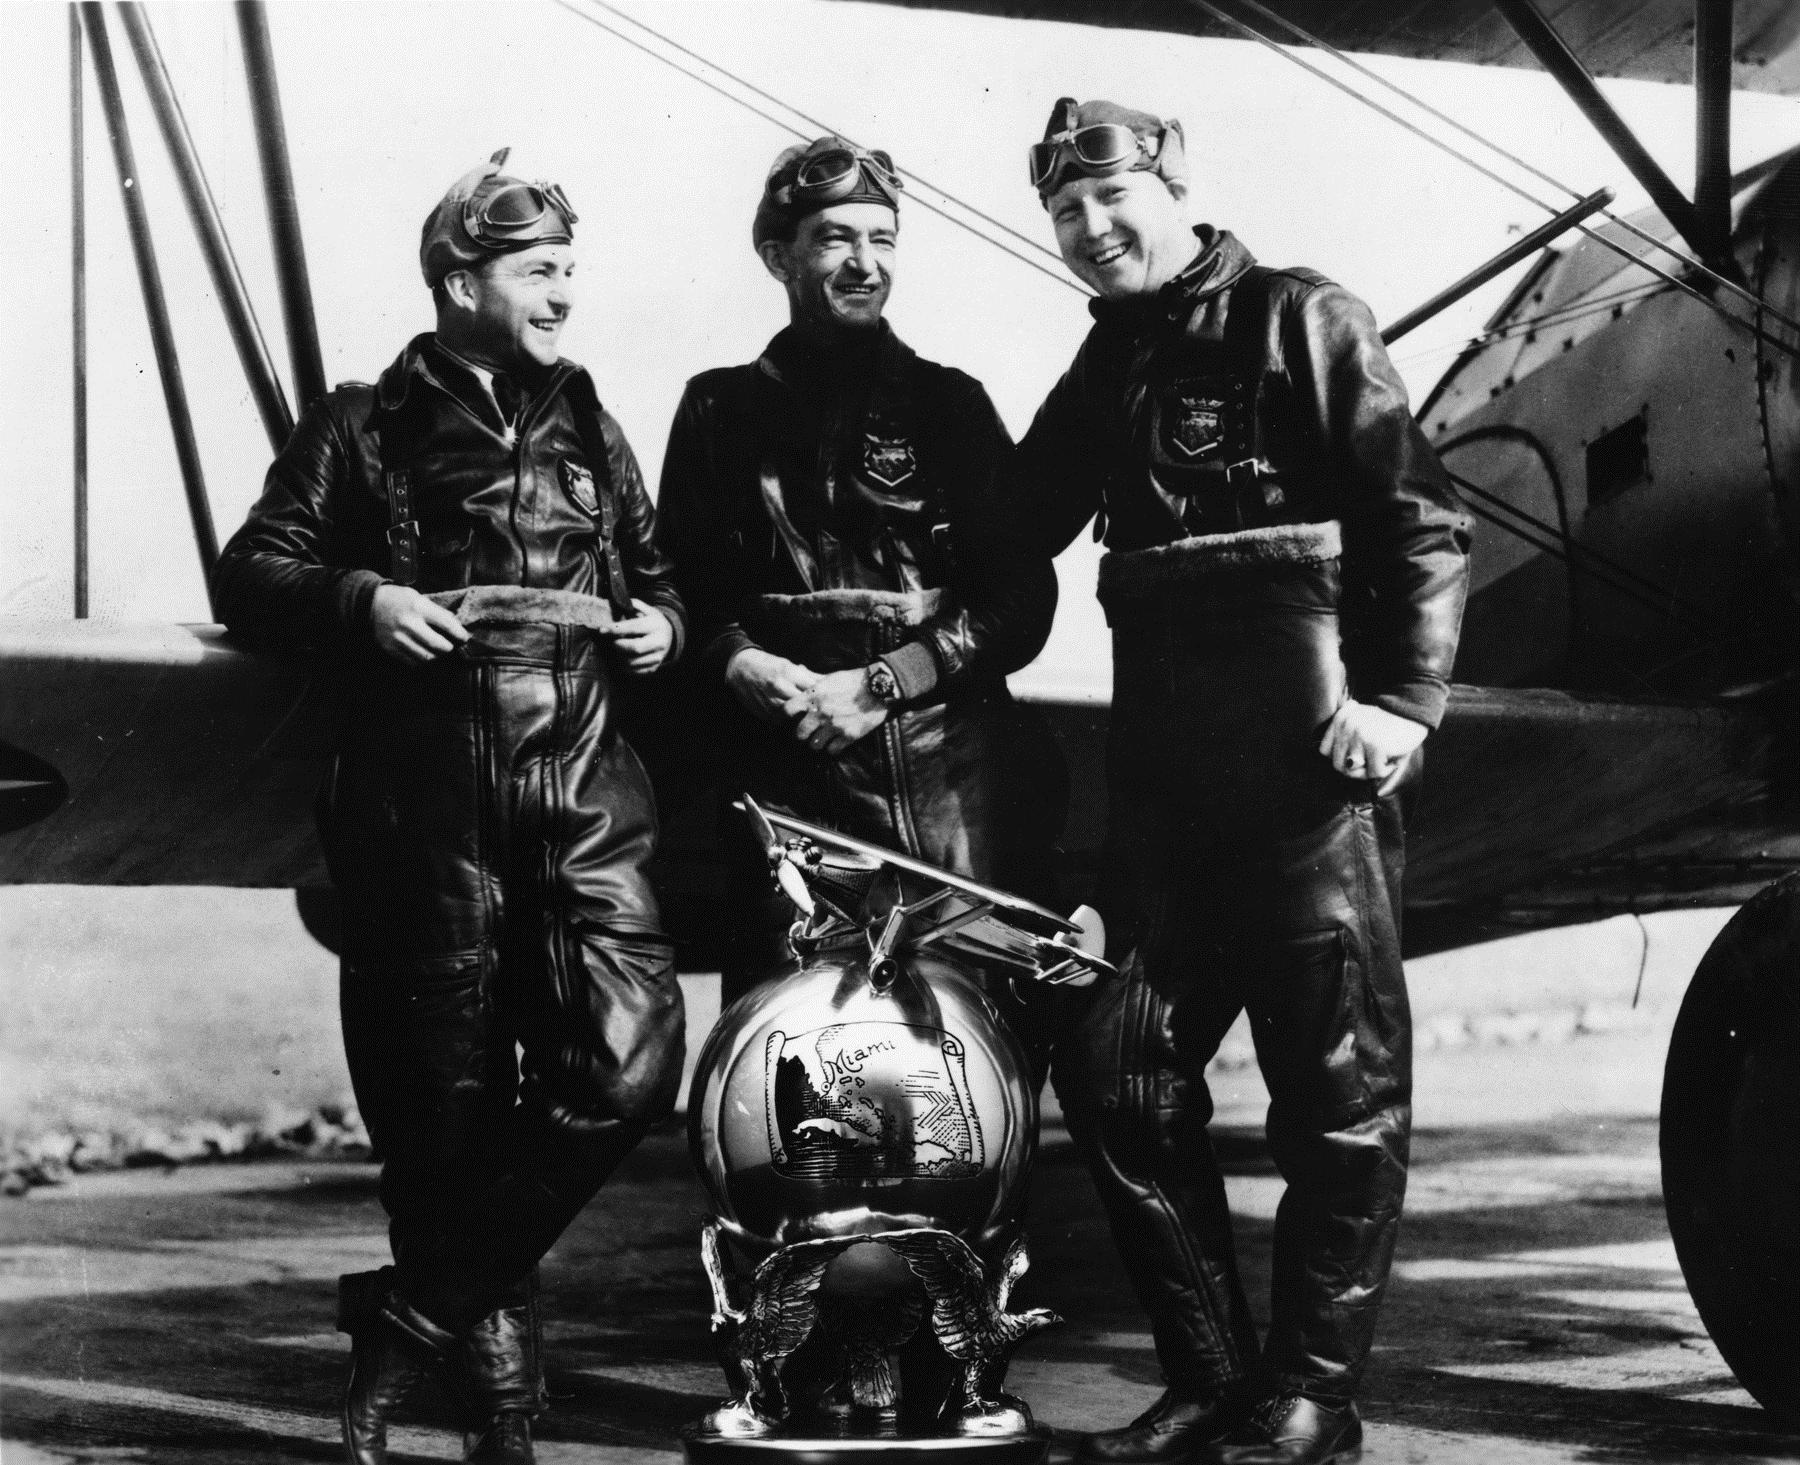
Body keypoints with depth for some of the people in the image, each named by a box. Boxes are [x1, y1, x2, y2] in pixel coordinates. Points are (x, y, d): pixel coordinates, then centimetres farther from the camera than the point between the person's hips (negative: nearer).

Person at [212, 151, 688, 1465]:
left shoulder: (586, 429, 20)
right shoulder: (367, 428, 7)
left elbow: (656, 572, 29)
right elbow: (250, 575, 2)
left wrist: (662, 623, 8)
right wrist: (358, 600, -15)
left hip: (586, 795, 3)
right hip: (426, 800, -3)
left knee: (628, 1064, -13)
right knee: (443, 1097, 2)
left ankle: (414, 1312, 1)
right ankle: (495, 1351, 20)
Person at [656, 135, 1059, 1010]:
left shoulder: (949, 403, 13)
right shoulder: (723, 411, 16)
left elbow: (1023, 596, 5)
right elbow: (683, 585, 11)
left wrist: (879, 684, -6)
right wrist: (739, 664, -10)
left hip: (952, 768, 0)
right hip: (786, 774, 0)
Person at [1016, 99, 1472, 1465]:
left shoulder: (1302, 321, 0)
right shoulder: (1102, 375, 19)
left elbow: (1427, 527, -6)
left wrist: (1406, 701, -16)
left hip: (1310, 768, -7)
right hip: (1162, 778, 7)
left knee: (1342, 1092, -1)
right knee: (1114, 1072, 7)